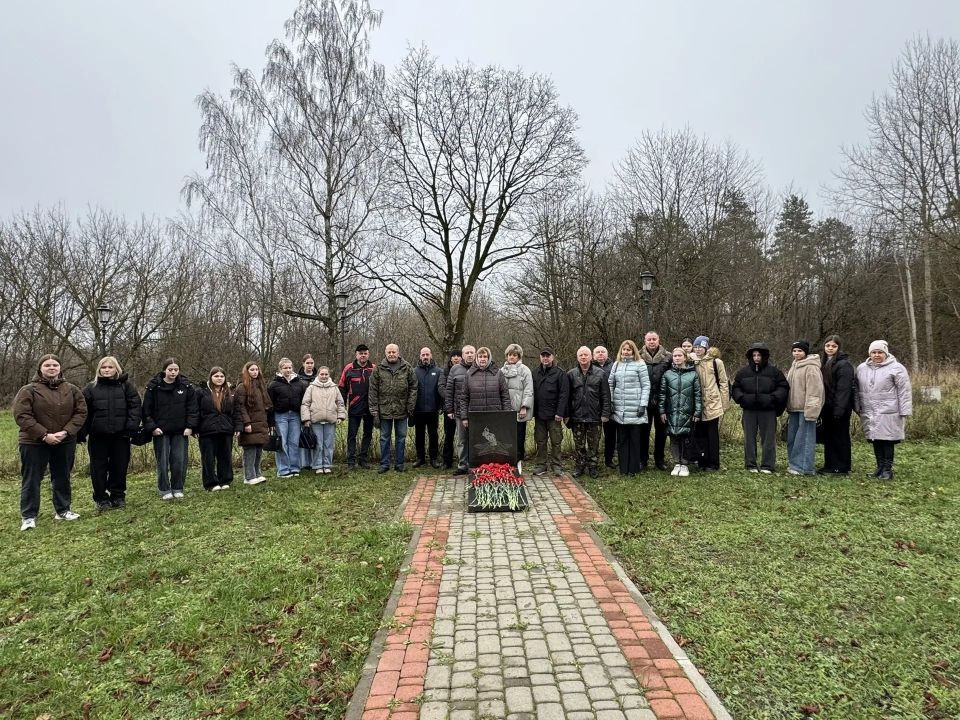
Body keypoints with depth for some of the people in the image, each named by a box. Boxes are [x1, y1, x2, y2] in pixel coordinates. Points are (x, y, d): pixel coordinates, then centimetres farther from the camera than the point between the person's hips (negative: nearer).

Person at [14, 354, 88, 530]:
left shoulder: (72, 389, 4)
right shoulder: (29, 390, -6)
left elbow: (81, 412, 1)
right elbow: (21, 415, -13)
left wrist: (66, 431, -14)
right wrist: (44, 435, -19)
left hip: (65, 442, 3)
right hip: (34, 443, -3)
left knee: (62, 478, 12)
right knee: (31, 479, 3)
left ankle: (62, 510, 25)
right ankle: (28, 516, 12)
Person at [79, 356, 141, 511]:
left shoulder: (126, 385, 3)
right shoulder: (91, 388, 4)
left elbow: (135, 406, -3)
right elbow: (83, 411, 3)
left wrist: (131, 427, -12)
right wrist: (83, 431, -6)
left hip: (120, 435, 0)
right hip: (98, 436, 0)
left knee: (120, 467, 7)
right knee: (99, 468, 6)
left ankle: (118, 496, 21)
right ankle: (101, 499, 18)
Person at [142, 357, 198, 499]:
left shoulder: (186, 386, -1)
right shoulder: (153, 387, -4)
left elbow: (192, 408, 1)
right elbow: (146, 409, -1)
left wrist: (190, 426, -6)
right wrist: (152, 427, -8)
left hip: (181, 431, 1)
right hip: (161, 432, -1)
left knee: (180, 461, 3)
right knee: (163, 462, 4)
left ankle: (178, 489, 16)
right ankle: (165, 490, 16)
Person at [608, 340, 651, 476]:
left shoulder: (640, 365, -1)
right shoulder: (616, 365, 11)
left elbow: (646, 386, -4)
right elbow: (610, 384, 14)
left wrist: (643, 405, -9)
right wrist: (611, 402, 6)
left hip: (635, 409, -4)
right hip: (619, 409, 4)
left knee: (634, 439, 2)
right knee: (621, 439, 7)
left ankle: (633, 468, 10)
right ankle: (623, 468, 15)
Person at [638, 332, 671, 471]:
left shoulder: (667, 356, 0)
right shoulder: (639, 357, -2)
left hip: (661, 401, 1)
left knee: (661, 431, 11)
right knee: (644, 431, 7)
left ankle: (660, 459, 24)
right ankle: (642, 460, 18)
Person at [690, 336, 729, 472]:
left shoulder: (716, 362, -2)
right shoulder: (692, 362, 8)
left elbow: (723, 383, 0)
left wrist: (724, 403, -1)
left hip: (712, 404, -3)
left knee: (712, 434, 3)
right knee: (700, 434, 8)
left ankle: (713, 463, 10)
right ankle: (703, 461, 17)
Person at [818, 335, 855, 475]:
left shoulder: (844, 364, -12)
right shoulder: (824, 363, 15)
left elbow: (844, 389, -19)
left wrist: (839, 410, -23)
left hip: (839, 407, -8)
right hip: (827, 406, 8)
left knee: (839, 437, 0)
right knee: (828, 437, 13)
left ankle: (841, 468, 7)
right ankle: (829, 466, 21)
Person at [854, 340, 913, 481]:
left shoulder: (896, 368, -4)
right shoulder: (861, 368, 10)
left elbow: (905, 392, -6)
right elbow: (857, 390, 16)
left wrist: (904, 412, -9)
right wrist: (858, 408, 12)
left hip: (888, 413, -4)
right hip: (869, 414, 5)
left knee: (887, 441, -1)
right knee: (876, 441, 10)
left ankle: (887, 469, 8)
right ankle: (880, 467, 20)